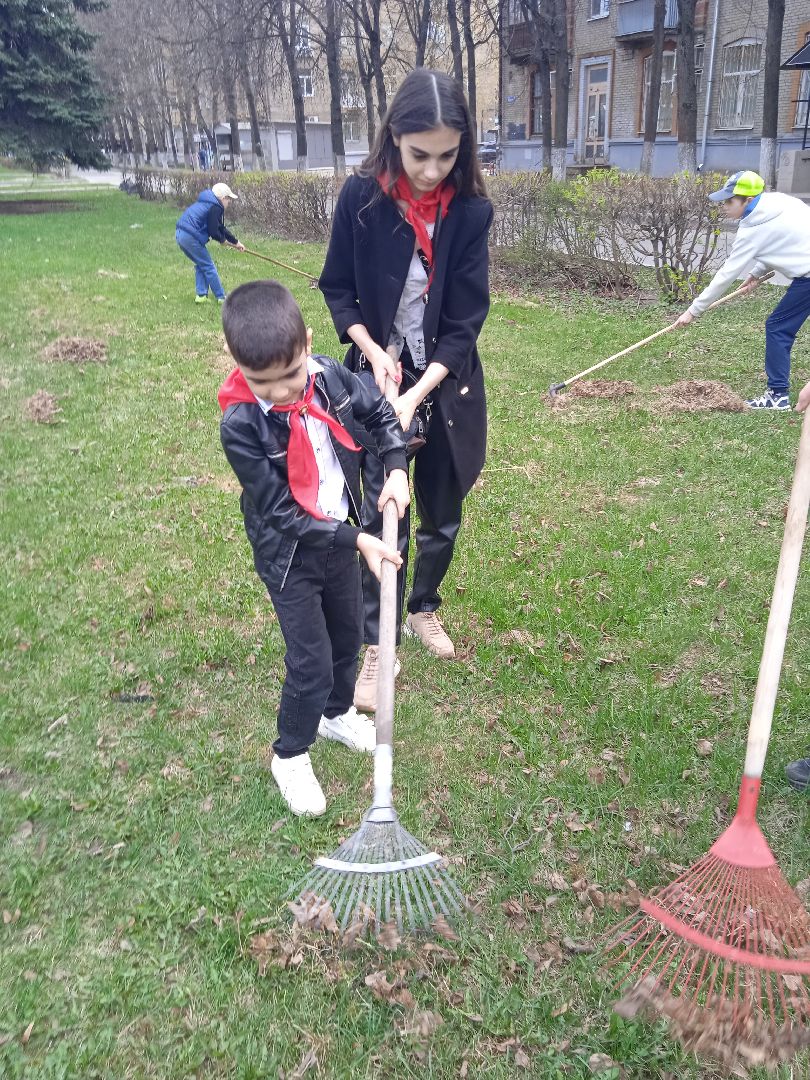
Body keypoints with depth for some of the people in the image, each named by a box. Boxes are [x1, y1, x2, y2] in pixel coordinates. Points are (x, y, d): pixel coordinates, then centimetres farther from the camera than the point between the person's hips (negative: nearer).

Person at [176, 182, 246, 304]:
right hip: (191, 237, -10)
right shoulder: (215, 207, -10)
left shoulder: (207, 203, 22)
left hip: (180, 234, 10)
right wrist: (222, 239, 8)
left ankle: (201, 295, 18)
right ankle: (222, 298, 6)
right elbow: (213, 231, -14)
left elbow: (220, 228, 29)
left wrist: (236, 242, 33)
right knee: (208, 267, 0)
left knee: (200, 265, 20)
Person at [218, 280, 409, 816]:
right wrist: (357, 541, -27)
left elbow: (380, 413, 5)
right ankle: (291, 754, 25)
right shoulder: (240, 425, -28)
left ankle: (337, 713, 50)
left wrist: (397, 467, -10)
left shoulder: (329, 375, -15)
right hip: (289, 556, -5)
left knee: (348, 634, 22)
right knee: (312, 662, -1)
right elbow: (283, 513, -25)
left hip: (340, 536, 5)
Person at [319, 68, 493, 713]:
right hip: (379, 375, -1)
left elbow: (466, 316, -12)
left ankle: (425, 609, 39)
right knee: (383, 514, -3)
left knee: (443, 514, 13)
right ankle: (377, 647, 11)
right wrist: (372, 351, -15)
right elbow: (337, 289, 1)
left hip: (448, 381, 2)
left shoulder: (471, 210, -10)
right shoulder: (361, 198, -10)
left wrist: (418, 393, -22)